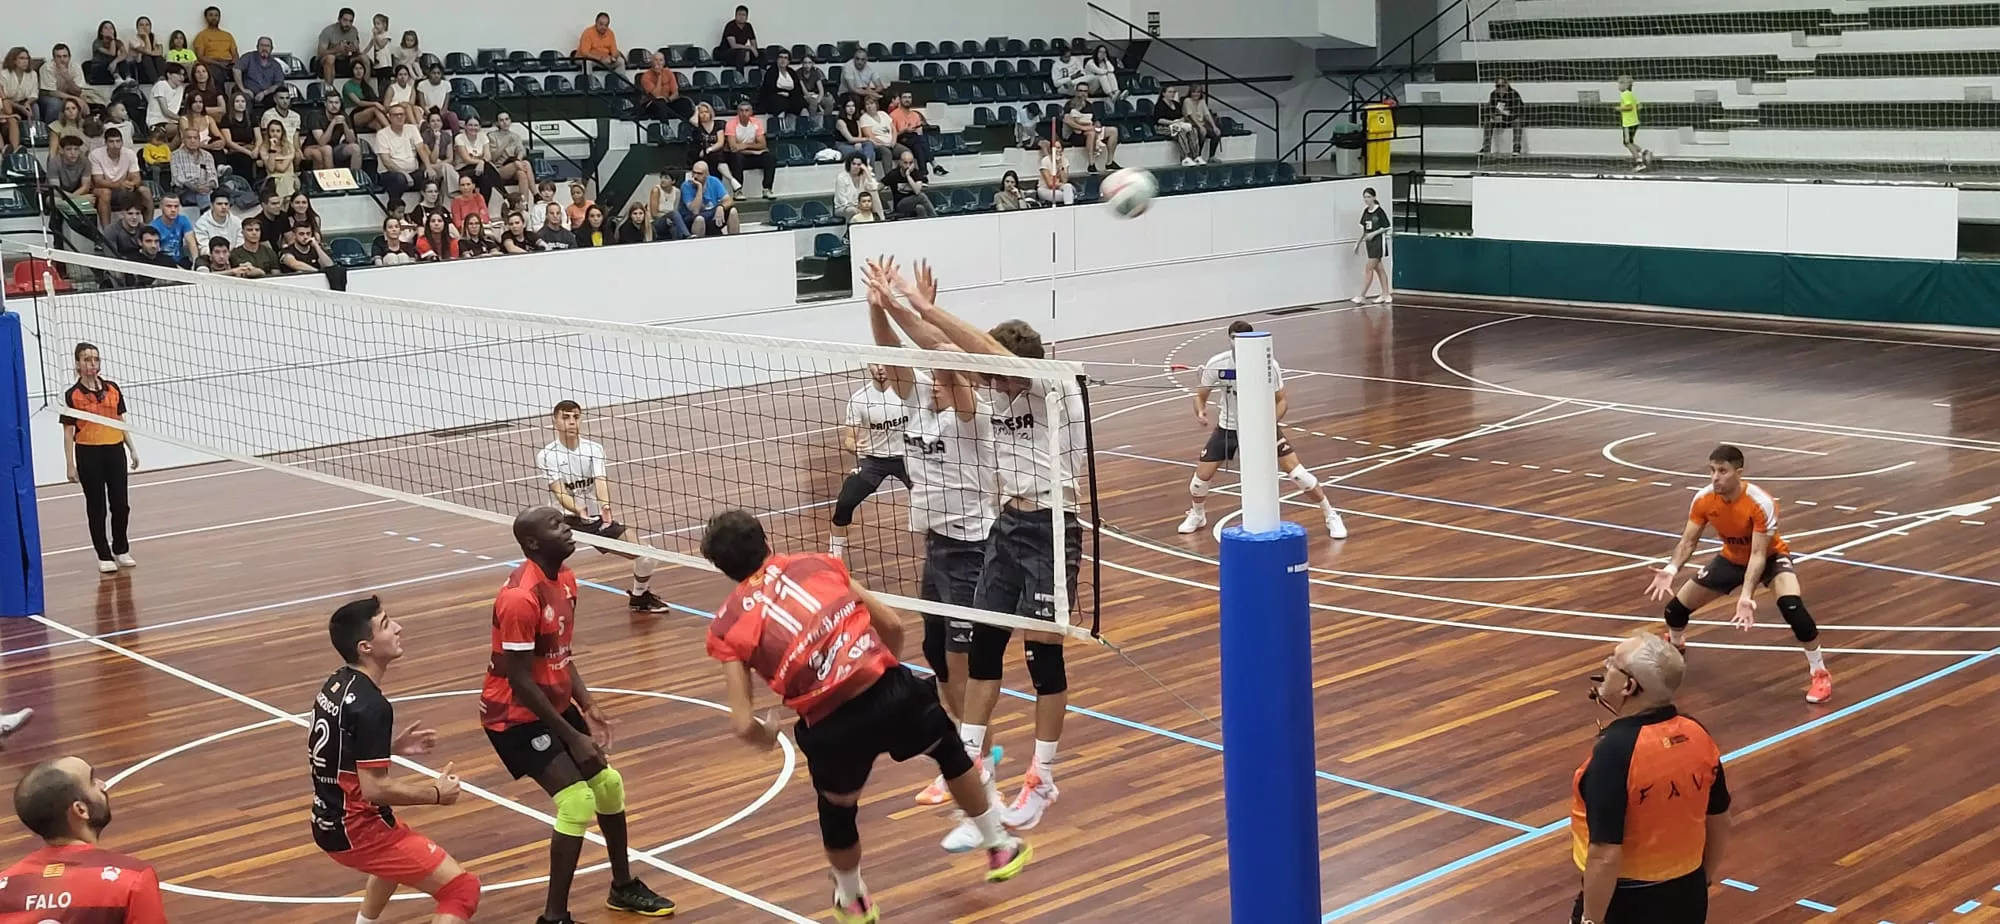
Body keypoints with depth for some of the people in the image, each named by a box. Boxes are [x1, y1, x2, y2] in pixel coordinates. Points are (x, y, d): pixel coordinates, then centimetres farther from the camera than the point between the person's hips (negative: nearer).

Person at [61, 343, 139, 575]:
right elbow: (68, 432, -5)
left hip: (115, 450, 3)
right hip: (88, 453, -3)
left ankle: (121, 550, 22)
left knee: (120, 504, 6)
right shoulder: (72, 395, -6)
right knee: (97, 507, 4)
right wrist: (71, 465, -9)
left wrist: (132, 449, 11)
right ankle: (104, 556, 12)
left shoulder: (113, 389, 6)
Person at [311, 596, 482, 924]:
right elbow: (374, 789, -26)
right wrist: (436, 793, -13)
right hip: (356, 830, -10)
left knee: (403, 849, 40)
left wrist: (393, 746, 14)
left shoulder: (336, 684, 4)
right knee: (462, 890, -12)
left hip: (331, 820, 10)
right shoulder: (371, 706, -25)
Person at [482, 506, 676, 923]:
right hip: (515, 715, -9)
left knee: (608, 784, 14)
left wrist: (588, 707, -1)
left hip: (556, 704, 9)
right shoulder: (521, 598, -29)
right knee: (577, 802, -16)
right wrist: (573, 737, -21)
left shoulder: (565, 578, 1)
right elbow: (520, 681, -26)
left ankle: (623, 887, 34)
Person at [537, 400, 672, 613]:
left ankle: (640, 596, 27)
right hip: (568, 518, -4)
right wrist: (578, 509, -39)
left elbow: (600, 481, -14)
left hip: (600, 518, 4)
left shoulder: (594, 449, 2)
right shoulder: (547, 456, -7)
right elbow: (560, 492, -17)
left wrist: (605, 506, -36)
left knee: (646, 555, -3)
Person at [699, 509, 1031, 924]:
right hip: (888, 689, 1)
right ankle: (999, 849, 49)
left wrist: (768, 736, 22)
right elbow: (893, 625, 13)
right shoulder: (815, 563, 13)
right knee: (950, 751, 33)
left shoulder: (727, 626, 8)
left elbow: (744, 724, -1)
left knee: (837, 808, 30)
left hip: (829, 726, -1)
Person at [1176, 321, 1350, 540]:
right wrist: (1200, 411, -28)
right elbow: (1200, 396, -5)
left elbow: (1281, 400, -11)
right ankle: (1197, 515, 31)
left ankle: (1330, 516, 5)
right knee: (1202, 476, -3)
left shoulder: (1268, 365, -21)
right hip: (1228, 427, 2)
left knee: (1295, 471, -12)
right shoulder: (1216, 364, -18)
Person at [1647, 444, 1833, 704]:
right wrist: (1670, 570, -34)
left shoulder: (1761, 503, -35)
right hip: (1731, 558, 5)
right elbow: (1688, 541, -13)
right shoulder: (1703, 499, -22)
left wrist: (1746, 597, -47)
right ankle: (1675, 646, 40)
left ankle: (1819, 673, -14)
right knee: (1676, 607, 1)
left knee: (1791, 604, -34)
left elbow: (1758, 555, -34)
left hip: (1770, 556, -5)